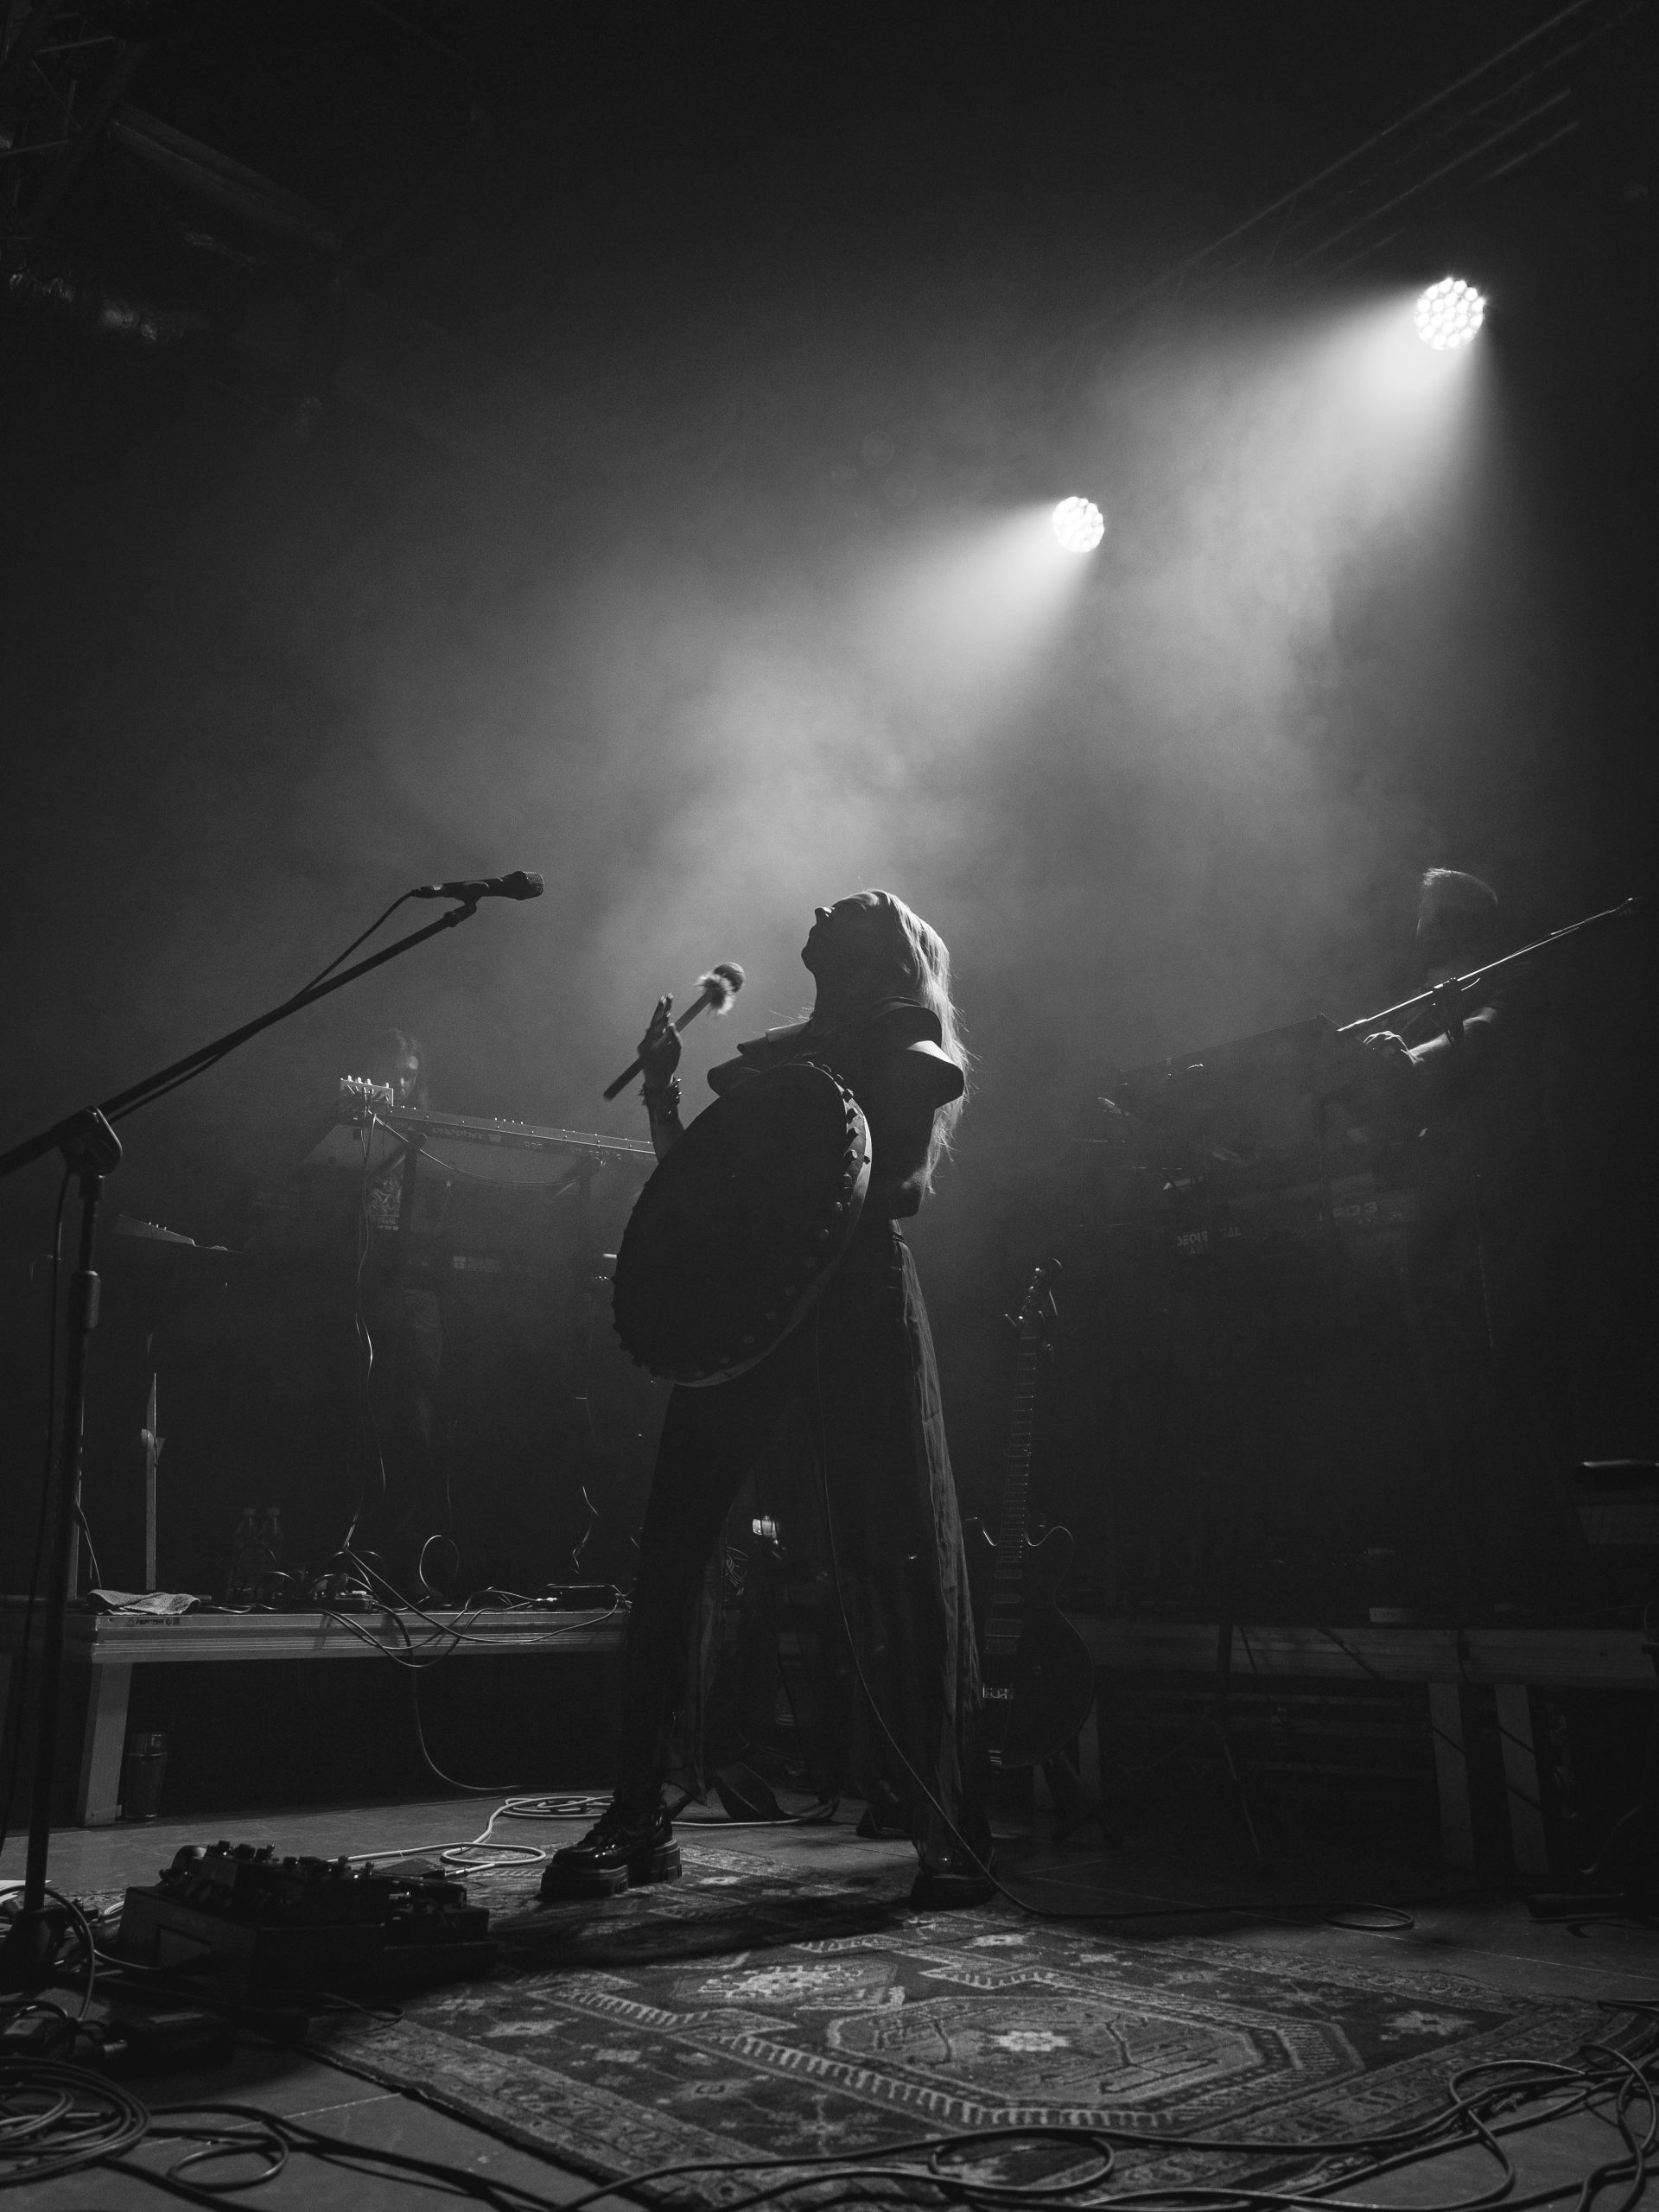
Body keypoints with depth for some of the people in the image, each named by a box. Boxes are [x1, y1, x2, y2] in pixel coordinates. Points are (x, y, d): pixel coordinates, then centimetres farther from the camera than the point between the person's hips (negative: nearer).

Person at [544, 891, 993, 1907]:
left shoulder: (916, 1055, 12)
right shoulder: (772, 1055, 25)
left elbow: (895, 1172, -7)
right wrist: (663, 1090, 11)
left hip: (858, 1291, -4)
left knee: (901, 1561, -7)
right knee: (671, 1547, -2)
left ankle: (953, 1832, 3)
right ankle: (639, 1820, 7)